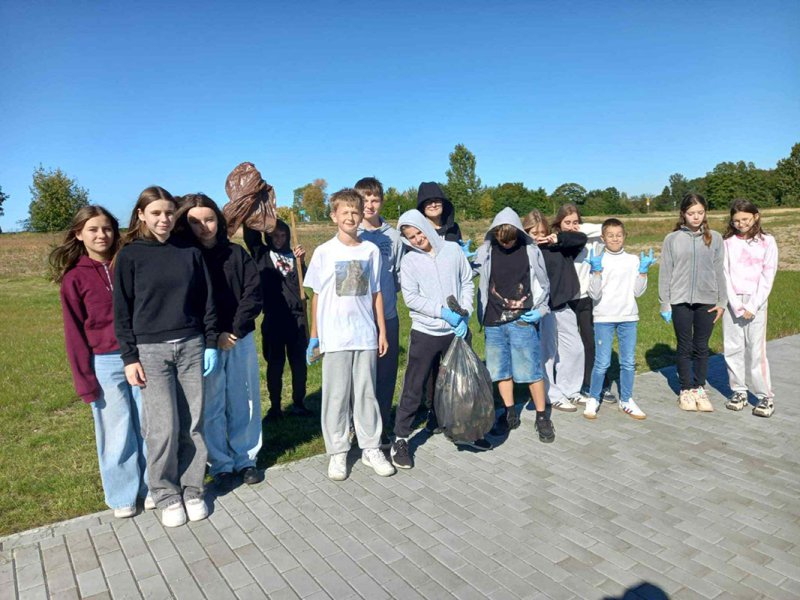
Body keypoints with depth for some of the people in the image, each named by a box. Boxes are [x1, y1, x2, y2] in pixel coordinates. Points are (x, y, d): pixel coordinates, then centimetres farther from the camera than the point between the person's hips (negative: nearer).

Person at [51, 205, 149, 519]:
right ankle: (122, 496, 25)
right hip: (104, 364, -2)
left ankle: (152, 486, 27)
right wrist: (84, 379, -6)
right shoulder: (74, 278, -3)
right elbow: (74, 333, -3)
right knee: (117, 433, 8)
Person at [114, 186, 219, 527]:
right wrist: (129, 358, -5)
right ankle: (166, 494, 17)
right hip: (150, 350, -2)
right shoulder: (129, 255, 0)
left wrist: (211, 345, 3)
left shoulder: (190, 253, 6)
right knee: (163, 427, -3)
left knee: (192, 424, 6)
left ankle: (192, 490, 21)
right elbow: (122, 310, 0)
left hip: (191, 346, 2)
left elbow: (207, 301, 8)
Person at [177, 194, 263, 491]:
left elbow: (253, 293, -3)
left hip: (241, 340, 2)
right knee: (211, 406, 7)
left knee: (243, 402, 11)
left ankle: (246, 459, 27)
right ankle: (220, 465, 22)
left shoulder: (236, 253, 3)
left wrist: (235, 330, -12)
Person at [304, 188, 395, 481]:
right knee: (336, 395, 5)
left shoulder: (371, 251, 5)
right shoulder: (324, 252, 0)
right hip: (334, 336, -2)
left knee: (366, 392, 9)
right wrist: (314, 335, 3)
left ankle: (371, 448, 21)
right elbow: (317, 295, 4)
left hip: (366, 335, 2)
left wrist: (382, 332, 7)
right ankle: (337, 452, 17)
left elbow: (376, 294, 8)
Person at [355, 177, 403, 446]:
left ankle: (381, 427, 22)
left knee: (386, 374, 8)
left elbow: (399, 274, 12)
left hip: (387, 316, 2)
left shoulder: (393, 236, 5)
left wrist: (386, 294, 1)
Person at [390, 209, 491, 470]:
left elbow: (467, 283, 7)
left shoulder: (453, 250, 3)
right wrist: (443, 311, -16)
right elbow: (411, 298, -9)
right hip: (425, 333, -3)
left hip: (456, 331, 3)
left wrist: (464, 316, -4)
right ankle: (401, 439, 14)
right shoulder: (409, 261, -4)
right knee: (413, 389, 1)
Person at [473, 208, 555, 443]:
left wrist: (540, 310, -2)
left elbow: (543, 284, 7)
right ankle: (509, 414, 25)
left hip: (523, 321, -2)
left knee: (531, 369, 1)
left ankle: (542, 417, 15)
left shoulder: (531, 250, -2)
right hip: (494, 322, 2)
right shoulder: (486, 250, 0)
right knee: (501, 369, 10)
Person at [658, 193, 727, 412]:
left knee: (702, 347, 9)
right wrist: (664, 303, -2)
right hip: (681, 301, -1)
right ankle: (686, 390, 19)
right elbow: (665, 273, 0)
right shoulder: (672, 239, 0)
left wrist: (722, 301, 2)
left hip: (707, 301, 1)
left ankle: (699, 389, 22)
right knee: (685, 347, 8)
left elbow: (719, 271, 6)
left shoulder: (715, 238, 4)